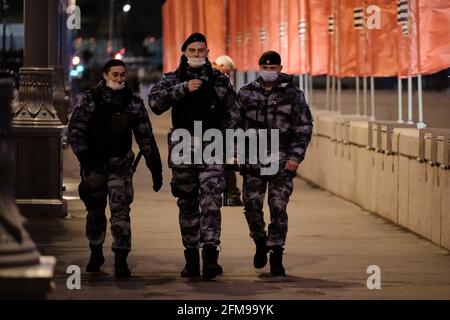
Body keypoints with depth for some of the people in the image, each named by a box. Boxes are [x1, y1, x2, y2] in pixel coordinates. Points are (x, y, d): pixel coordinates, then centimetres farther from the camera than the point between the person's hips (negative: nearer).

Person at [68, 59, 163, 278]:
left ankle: (121, 260, -12)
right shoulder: (89, 100, 0)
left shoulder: (134, 103, 4)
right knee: (95, 211, 14)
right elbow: (74, 130, -4)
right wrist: (83, 154, -20)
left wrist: (156, 168, 4)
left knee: (121, 211, -11)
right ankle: (96, 254, 32)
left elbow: (146, 137, 6)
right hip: (93, 165, 1)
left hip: (121, 165, -1)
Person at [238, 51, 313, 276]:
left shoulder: (293, 95, 1)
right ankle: (261, 243, 24)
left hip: (282, 162, -2)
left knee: (278, 209, -3)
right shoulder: (246, 93, 7)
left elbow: (304, 128, 1)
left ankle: (276, 256, 5)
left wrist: (296, 156, -8)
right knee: (251, 205, -1)